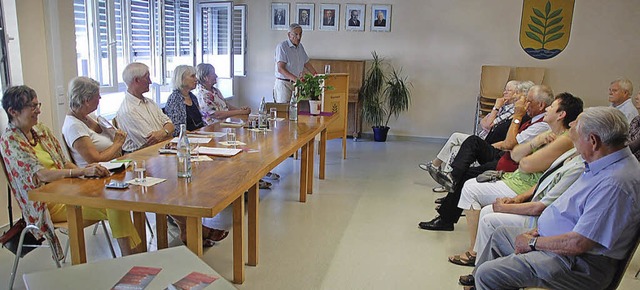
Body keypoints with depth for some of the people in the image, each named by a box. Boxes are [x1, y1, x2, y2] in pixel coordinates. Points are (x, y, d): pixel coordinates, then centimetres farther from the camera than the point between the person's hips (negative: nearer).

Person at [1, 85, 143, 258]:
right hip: (47, 204, -6)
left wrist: (85, 169, -8)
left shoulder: (40, 130, 12)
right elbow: (40, 174, -21)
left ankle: (138, 253, -21)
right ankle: (131, 257, -17)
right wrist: (82, 171, -31)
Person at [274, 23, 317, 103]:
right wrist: (295, 79, -31)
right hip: (284, 83, -6)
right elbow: (280, 69, -19)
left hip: (297, 84, 6)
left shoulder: (300, 46, 12)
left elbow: (306, 63, 22)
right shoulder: (282, 46, -11)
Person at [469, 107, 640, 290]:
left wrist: (533, 243, -14)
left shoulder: (615, 183, -29)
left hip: (579, 264, -10)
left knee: (488, 275, -16)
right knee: (500, 235, 24)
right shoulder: (604, 164, 4)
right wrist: (540, 230, 6)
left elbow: (578, 243, -29)